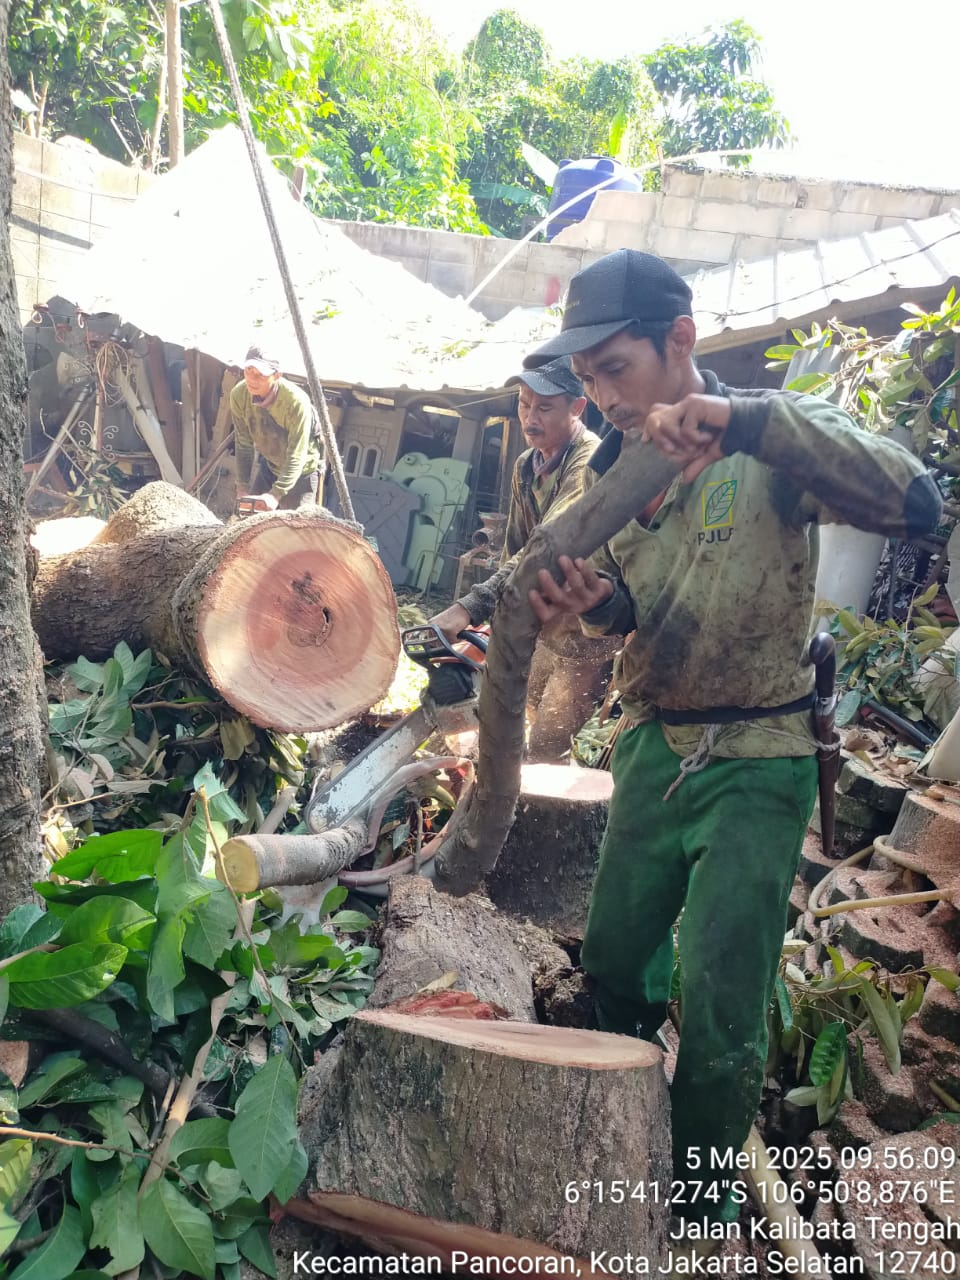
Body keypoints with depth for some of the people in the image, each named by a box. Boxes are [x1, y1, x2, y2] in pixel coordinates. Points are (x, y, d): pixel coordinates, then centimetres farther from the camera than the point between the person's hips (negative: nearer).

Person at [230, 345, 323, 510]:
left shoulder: (296, 401, -34)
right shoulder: (238, 395, -18)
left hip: (301, 470, -5)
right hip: (269, 465, 5)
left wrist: (276, 494, -39)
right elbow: (244, 444, -8)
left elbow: (296, 456, -32)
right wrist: (242, 488, -6)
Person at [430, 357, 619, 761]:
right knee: (526, 723, 20)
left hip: (589, 633, -8)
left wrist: (469, 609, -45)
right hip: (545, 628, 8)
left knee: (544, 751, -8)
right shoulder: (525, 466, 4)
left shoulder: (591, 462, -23)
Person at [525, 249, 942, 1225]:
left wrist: (746, 417, -36)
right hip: (651, 749, 6)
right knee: (612, 967, 16)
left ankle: (701, 1203, 29)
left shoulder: (770, 447, -12)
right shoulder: (616, 464, 4)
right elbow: (633, 613, 7)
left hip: (755, 767, -5)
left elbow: (914, 504, -29)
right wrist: (596, 602, -18)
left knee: (719, 1012, 0)